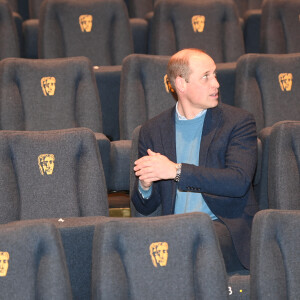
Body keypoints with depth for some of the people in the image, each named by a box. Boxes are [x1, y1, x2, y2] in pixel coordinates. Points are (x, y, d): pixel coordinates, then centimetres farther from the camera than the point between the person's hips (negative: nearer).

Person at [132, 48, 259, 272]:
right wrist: (144, 185, -12)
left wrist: (177, 171, -18)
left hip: (225, 226, -2)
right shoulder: (152, 130, 13)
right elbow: (146, 208, 14)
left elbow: (239, 182, -12)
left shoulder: (239, 121, 4)